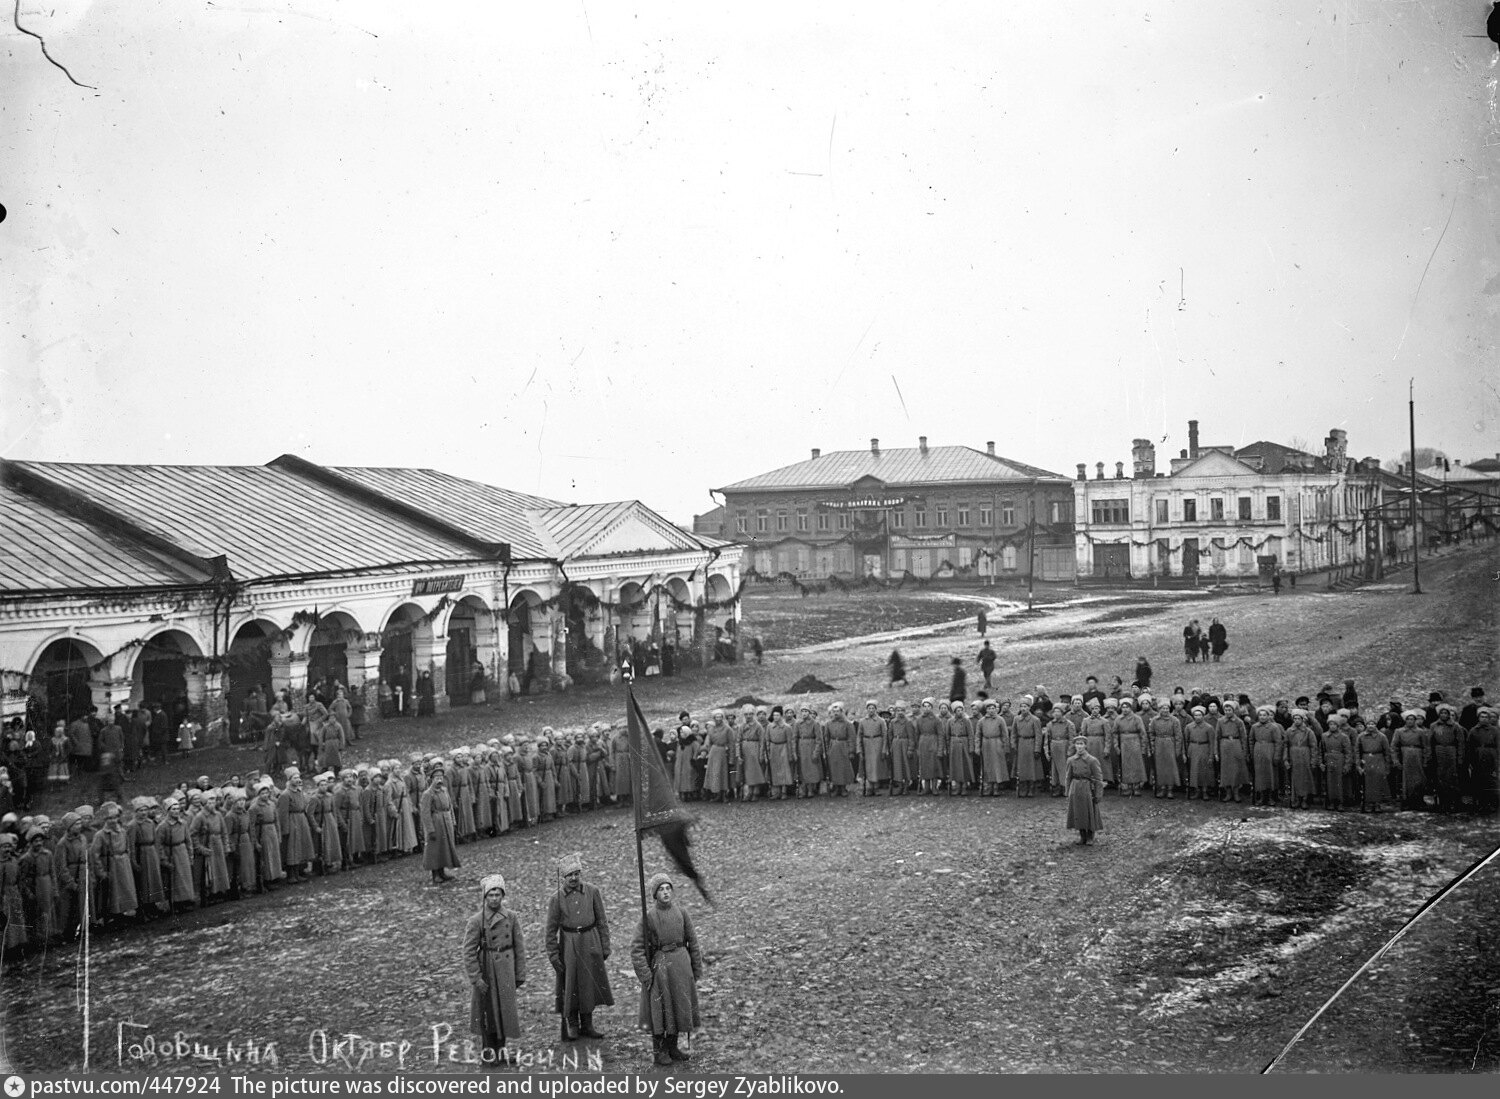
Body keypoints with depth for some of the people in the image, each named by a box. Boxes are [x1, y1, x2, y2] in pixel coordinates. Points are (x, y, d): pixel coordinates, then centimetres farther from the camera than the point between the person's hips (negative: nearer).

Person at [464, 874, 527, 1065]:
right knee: (486, 1010, 6)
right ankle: (487, 1049, 22)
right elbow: (469, 952, -11)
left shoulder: (512, 918, -2)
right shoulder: (476, 921, -11)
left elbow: (519, 947, 4)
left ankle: (500, 1047, 28)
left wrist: (520, 974, 4)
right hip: (485, 971, -3)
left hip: (506, 972, 3)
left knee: (504, 1009, 11)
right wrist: (476, 978, -15)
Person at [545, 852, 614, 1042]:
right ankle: (571, 1026, 17)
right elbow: (551, 929, -2)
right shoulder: (557, 898, -6)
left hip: (590, 943, 2)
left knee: (589, 984, 9)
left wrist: (605, 947, 3)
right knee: (570, 985, 3)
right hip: (568, 945, -2)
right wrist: (553, 954, -5)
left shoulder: (593, 893, -2)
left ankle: (587, 1025, 22)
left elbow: (602, 921, 4)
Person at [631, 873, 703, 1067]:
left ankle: (672, 1047, 27)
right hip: (659, 966, -4)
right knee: (659, 1009, 4)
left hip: (681, 964, 4)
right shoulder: (648, 916, -10)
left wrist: (697, 970, 6)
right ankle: (658, 1051, 16)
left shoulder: (680, 913, 0)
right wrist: (645, 974, -14)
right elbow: (637, 947, -10)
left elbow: (693, 942, 7)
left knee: (679, 1007, 12)